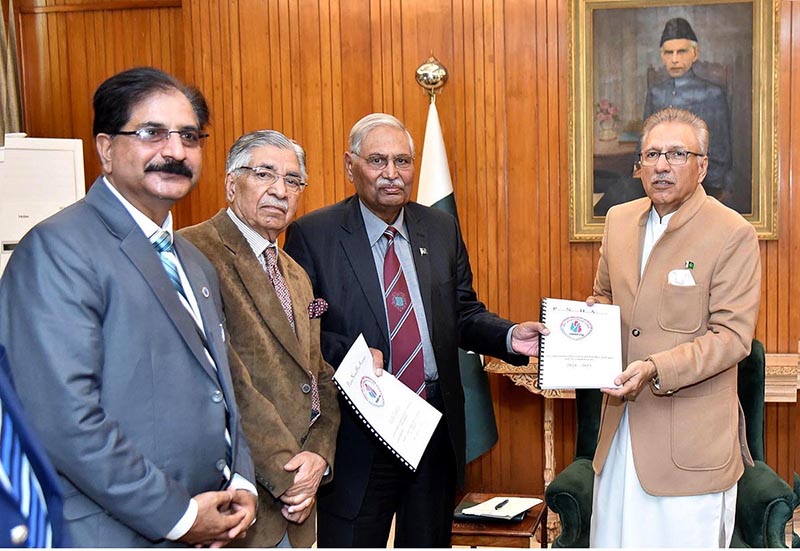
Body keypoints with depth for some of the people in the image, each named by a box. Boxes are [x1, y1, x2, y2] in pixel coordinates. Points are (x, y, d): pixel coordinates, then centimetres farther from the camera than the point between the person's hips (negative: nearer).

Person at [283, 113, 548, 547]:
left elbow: (463, 313, 11)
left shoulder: (442, 228, 8)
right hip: (356, 434, -4)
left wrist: (510, 336, -7)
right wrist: (350, 354, -24)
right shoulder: (312, 235, -6)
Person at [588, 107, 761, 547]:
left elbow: (732, 335, -14)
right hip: (621, 424, 6)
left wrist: (657, 369, -26)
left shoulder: (733, 234, -10)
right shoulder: (619, 219, 9)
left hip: (690, 442, -5)